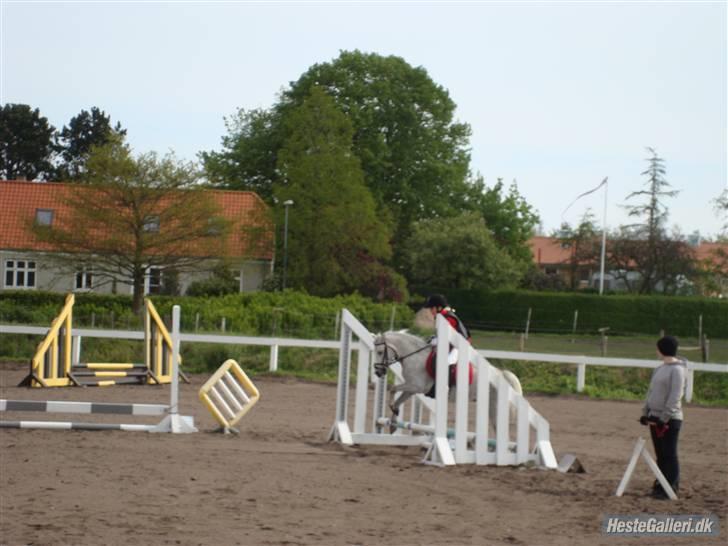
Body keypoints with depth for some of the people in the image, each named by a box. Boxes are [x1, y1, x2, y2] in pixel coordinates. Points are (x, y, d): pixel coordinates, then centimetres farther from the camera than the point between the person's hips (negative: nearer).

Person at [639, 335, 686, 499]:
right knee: (660, 454, 12)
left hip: (670, 419, -8)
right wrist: (645, 413, 12)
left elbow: (675, 397, -18)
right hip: (655, 418, 8)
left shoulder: (677, 370, -12)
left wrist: (664, 418, -20)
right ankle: (661, 485, 17)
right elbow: (651, 392, 19)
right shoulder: (660, 369, 14)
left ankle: (671, 488, -1)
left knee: (669, 454, -4)